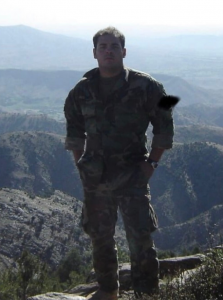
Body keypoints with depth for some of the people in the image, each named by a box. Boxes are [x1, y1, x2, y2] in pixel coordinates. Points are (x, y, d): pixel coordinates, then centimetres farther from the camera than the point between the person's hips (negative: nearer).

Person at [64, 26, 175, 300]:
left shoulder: (144, 86, -6)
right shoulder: (82, 90, 5)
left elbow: (164, 126, 1)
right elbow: (74, 130, 18)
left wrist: (152, 162, -5)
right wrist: (81, 164, 10)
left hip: (132, 175, -4)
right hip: (95, 178, 4)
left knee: (140, 239, -6)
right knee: (99, 237, 13)